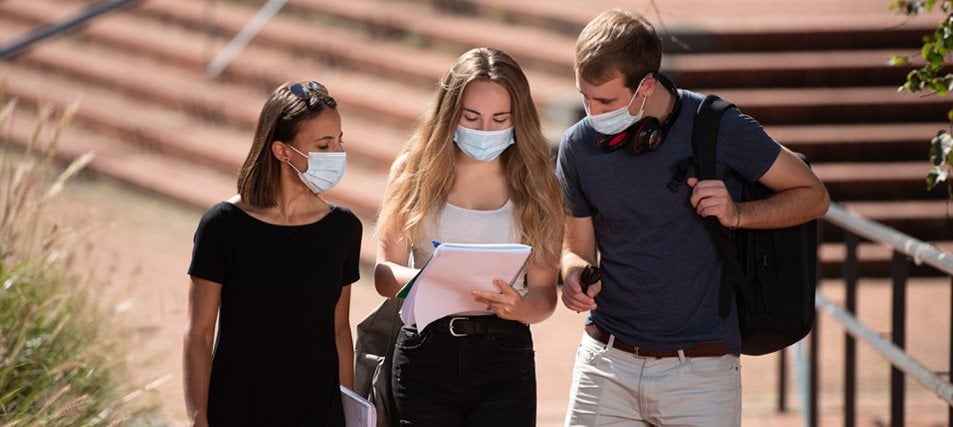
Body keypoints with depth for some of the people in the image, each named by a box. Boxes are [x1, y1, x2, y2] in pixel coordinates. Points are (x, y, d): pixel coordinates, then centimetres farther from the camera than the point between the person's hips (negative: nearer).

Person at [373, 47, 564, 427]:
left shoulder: (534, 185, 3)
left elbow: (544, 292, 0)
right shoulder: (414, 172, 3)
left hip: (503, 357, 0)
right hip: (424, 350, 0)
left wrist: (518, 307, -23)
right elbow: (385, 273, -3)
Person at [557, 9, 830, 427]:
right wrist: (575, 279, -11)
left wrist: (738, 215, -15)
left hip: (701, 369, -3)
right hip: (606, 361, 3)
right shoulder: (578, 146, 2)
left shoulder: (717, 127, -8)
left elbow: (813, 196, 2)